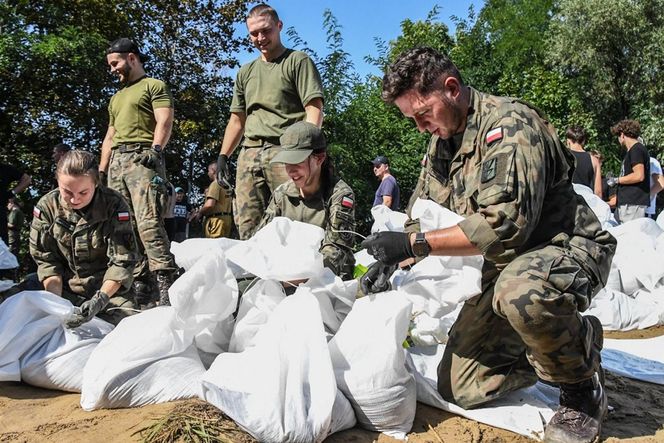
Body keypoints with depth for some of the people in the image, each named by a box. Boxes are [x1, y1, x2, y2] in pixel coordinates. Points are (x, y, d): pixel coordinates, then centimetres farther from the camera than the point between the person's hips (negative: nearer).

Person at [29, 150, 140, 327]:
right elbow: (45, 259, -2)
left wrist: (99, 300, -27)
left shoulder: (114, 205, -15)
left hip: (110, 288, -1)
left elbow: (122, 261, -15)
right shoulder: (47, 206, -6)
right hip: (66, 290, 2)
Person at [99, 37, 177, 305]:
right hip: (116, 162, 8)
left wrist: (156, 148, -23)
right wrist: (101, 170, 19)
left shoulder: (154, 86, 8)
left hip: (142, 157, -8)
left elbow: (165, 122, -6)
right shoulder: (116, 98, 31)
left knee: (148, 222, -21)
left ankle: (166, 282, -25)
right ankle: (139, 282, 1)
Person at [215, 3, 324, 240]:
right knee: (248, 230, -1)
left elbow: (314, 109, -3)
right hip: (249, 155, 6)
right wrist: (222, 157, 17)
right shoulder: (246, 72, 25)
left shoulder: (297, 61, 8)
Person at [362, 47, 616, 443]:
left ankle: (583, 388, -12)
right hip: (508, 262, 7)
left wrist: (412, 243, -26)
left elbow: (505, 224, -31)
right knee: (459, 388, 2)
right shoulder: (442, 142, 6)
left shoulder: (509, 124, -21)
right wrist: (391, 259, -2)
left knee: (521, 290, -43)